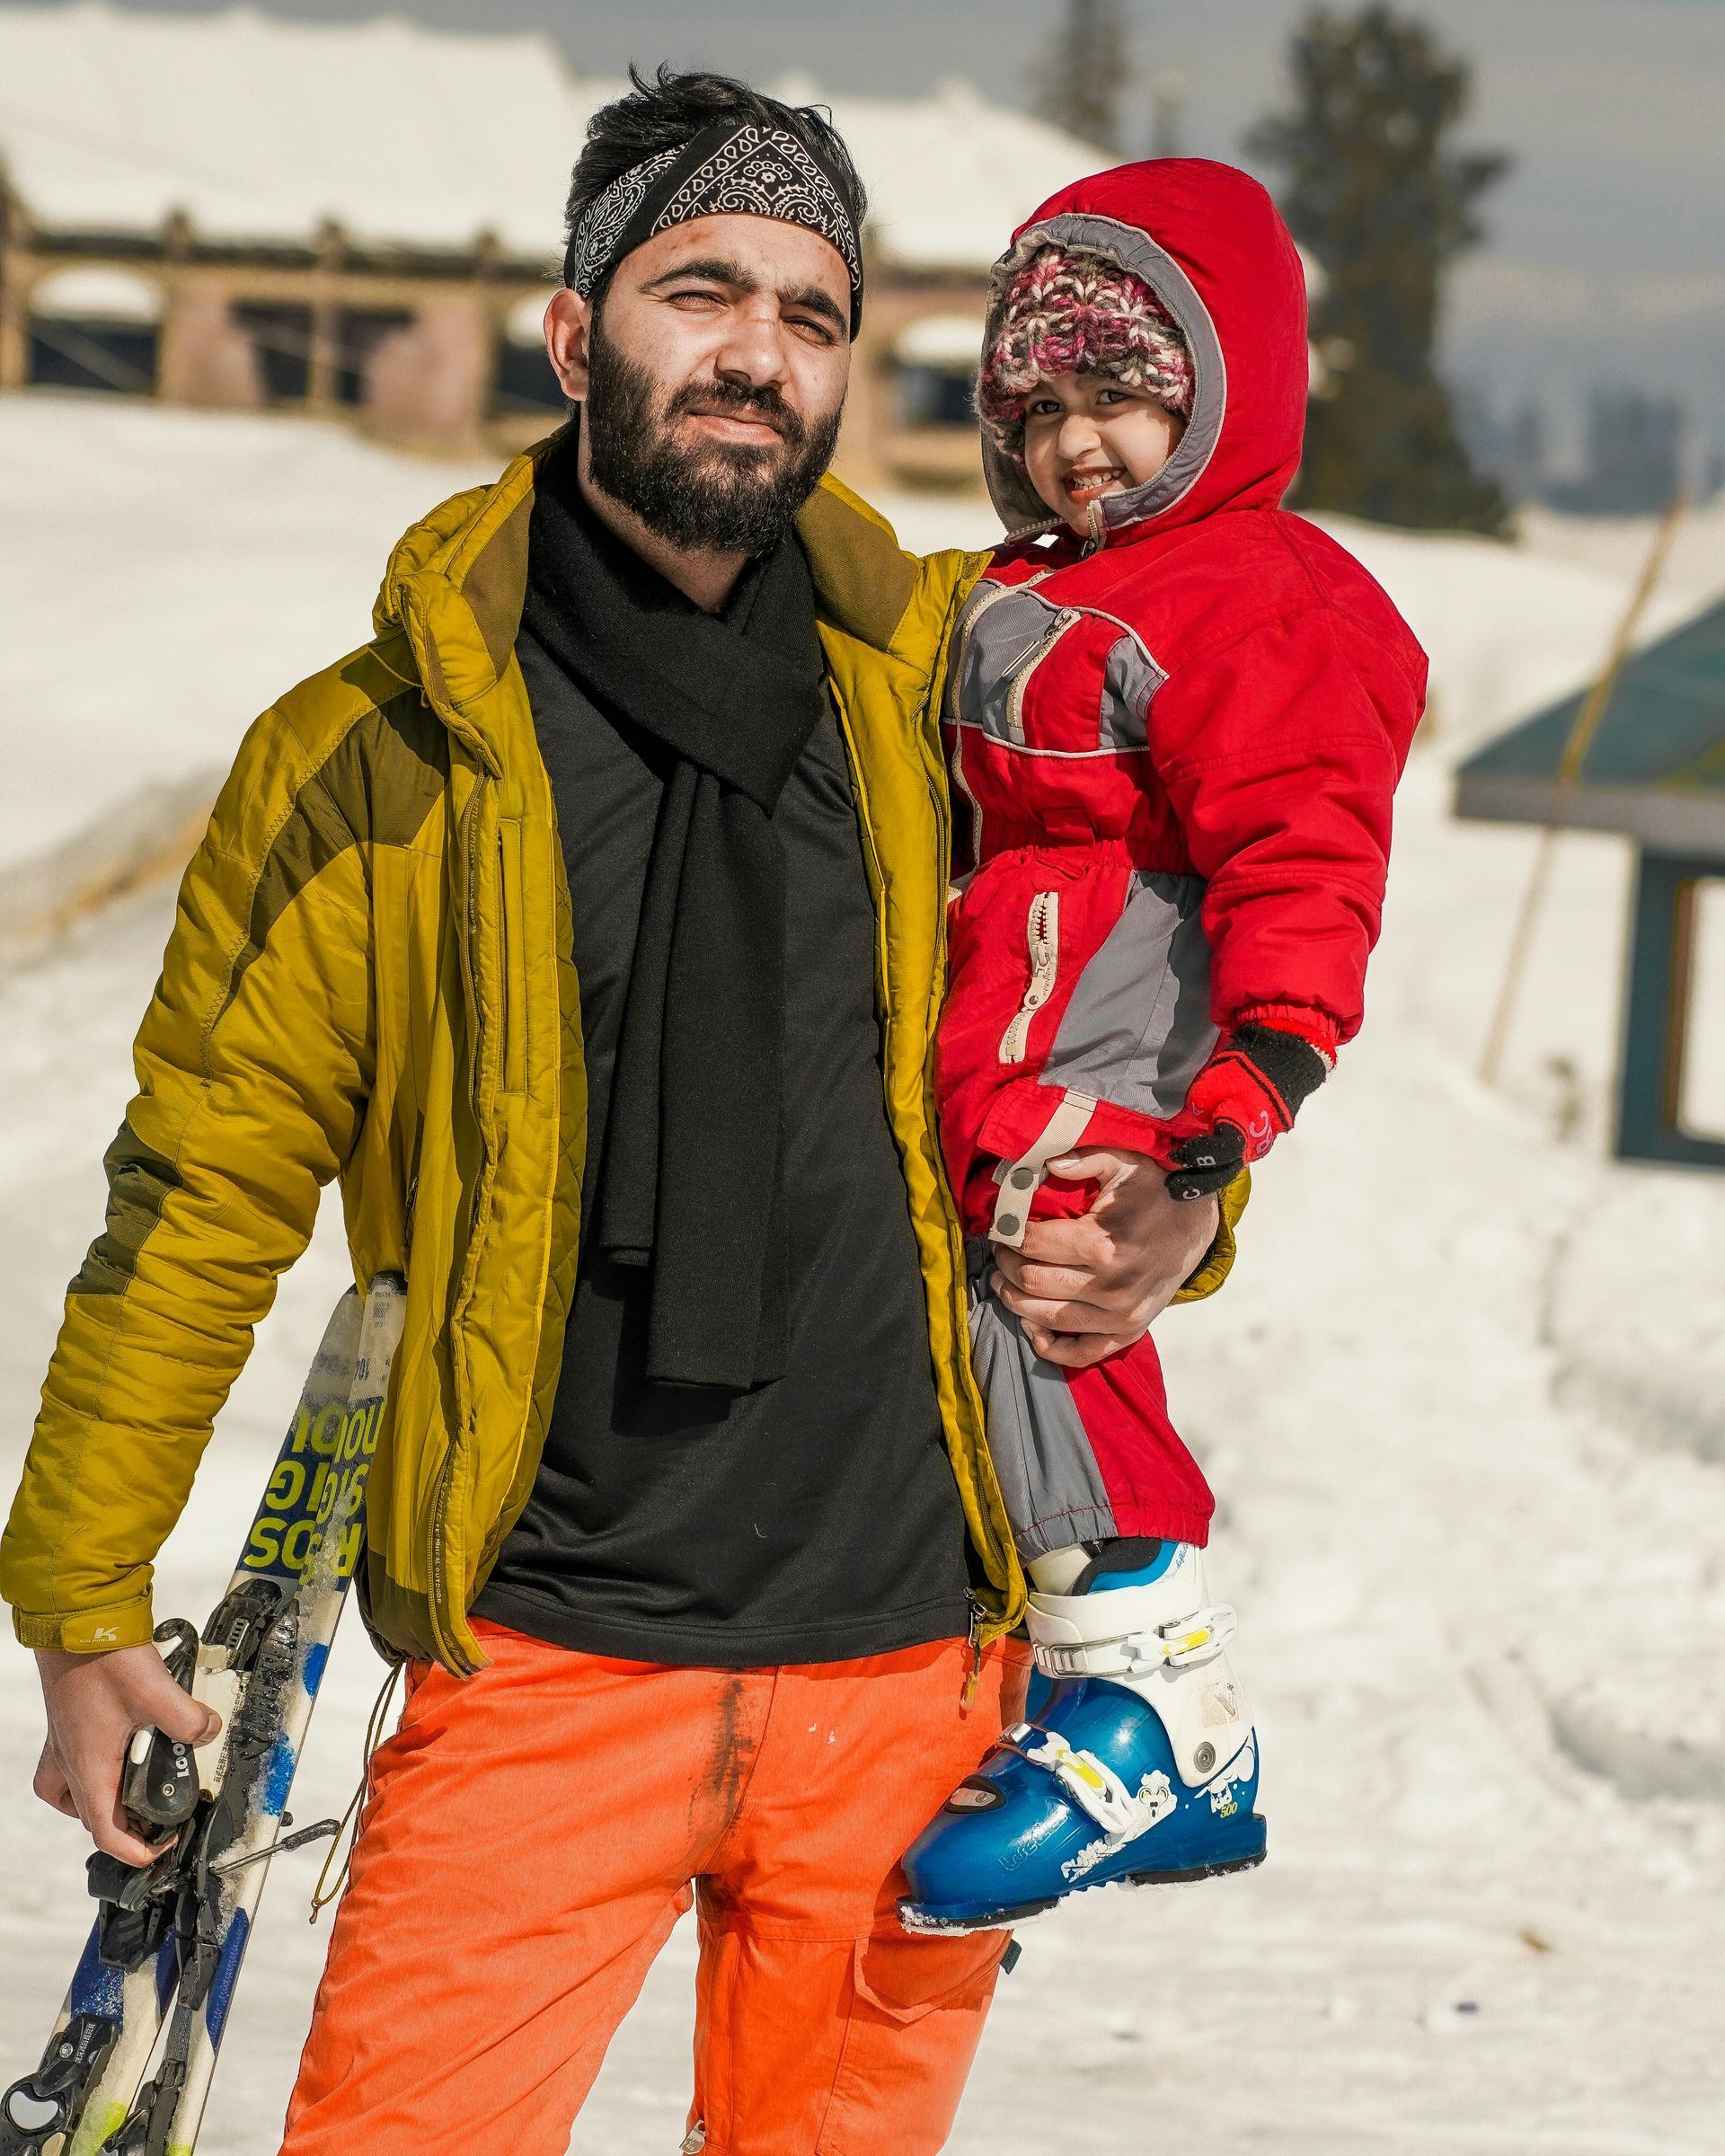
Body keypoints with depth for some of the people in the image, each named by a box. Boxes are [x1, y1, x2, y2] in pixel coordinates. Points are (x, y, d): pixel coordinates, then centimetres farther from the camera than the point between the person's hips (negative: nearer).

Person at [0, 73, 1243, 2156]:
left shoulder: (942, 691, 5)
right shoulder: (374, 754, -1)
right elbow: (202, 1185, 6)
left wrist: (1171, 1223, -1)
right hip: (541, 1666, -2)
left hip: (912, 1652, 2)